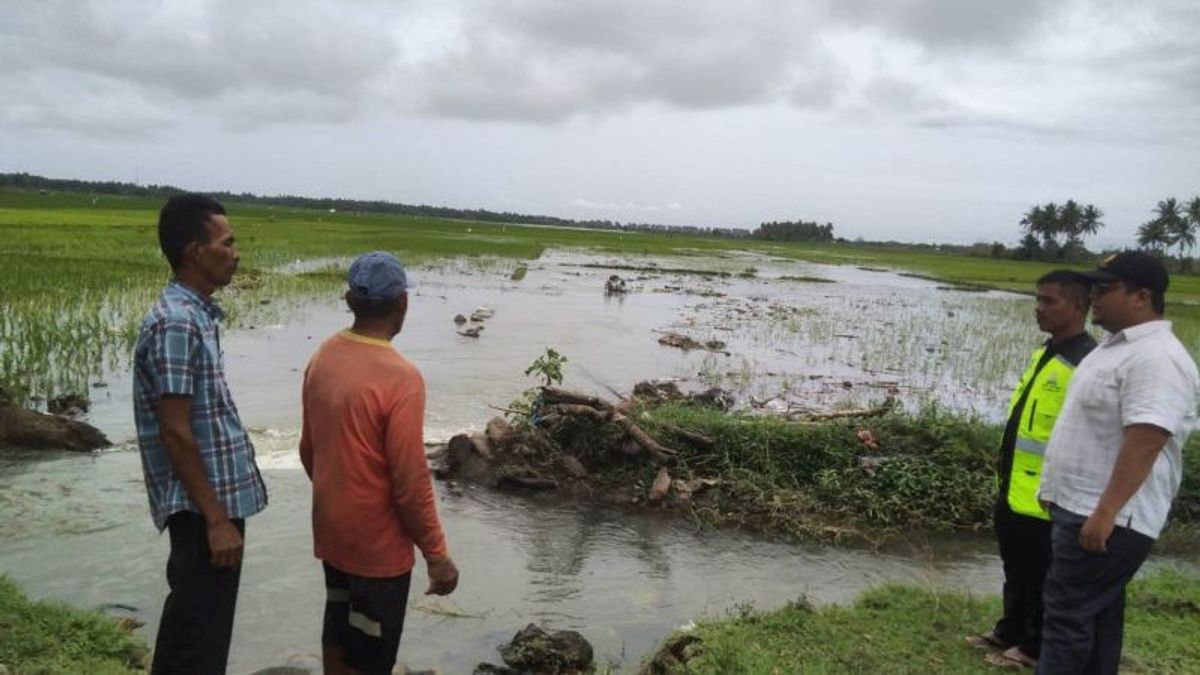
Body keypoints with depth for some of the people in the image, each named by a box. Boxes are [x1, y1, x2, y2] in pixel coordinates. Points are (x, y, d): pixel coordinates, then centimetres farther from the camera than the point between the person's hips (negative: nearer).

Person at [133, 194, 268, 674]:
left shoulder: (198, 314, 10)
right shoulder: (176, 324, -20)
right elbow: (175, 432, -22)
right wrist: (216, 519, -20)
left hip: (214, 497, 9)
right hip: (204, 507, -9)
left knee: (188, 617, 21)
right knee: (201, 634, 2)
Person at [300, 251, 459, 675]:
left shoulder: (322, 358, -2)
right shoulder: (400, 377, -26)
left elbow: (309, 449, 9)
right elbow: (411, 482, -23)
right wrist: (436, 553, -13)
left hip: (332, 532, 7)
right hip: (378, 544, -7)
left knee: (337, 635, 22)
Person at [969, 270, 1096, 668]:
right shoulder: (1044, 351, 10)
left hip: (1044, 495, -9)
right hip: (1013, 487, 9)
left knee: (1039, 574, 8)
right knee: (1015, 568, 21)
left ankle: (1033, 645, 23)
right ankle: (1009, 631, 36)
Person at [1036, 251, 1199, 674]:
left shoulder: (1155, 358, -20)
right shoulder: (1118, 346, 14)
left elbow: (1143, 443, -28)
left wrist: (1105, 513, -30)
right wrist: (1067, 495, 24)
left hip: (1108, 518, -10)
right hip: (1083, 507, 10)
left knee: (1068, 614, -6)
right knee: (1098, 611, 17)